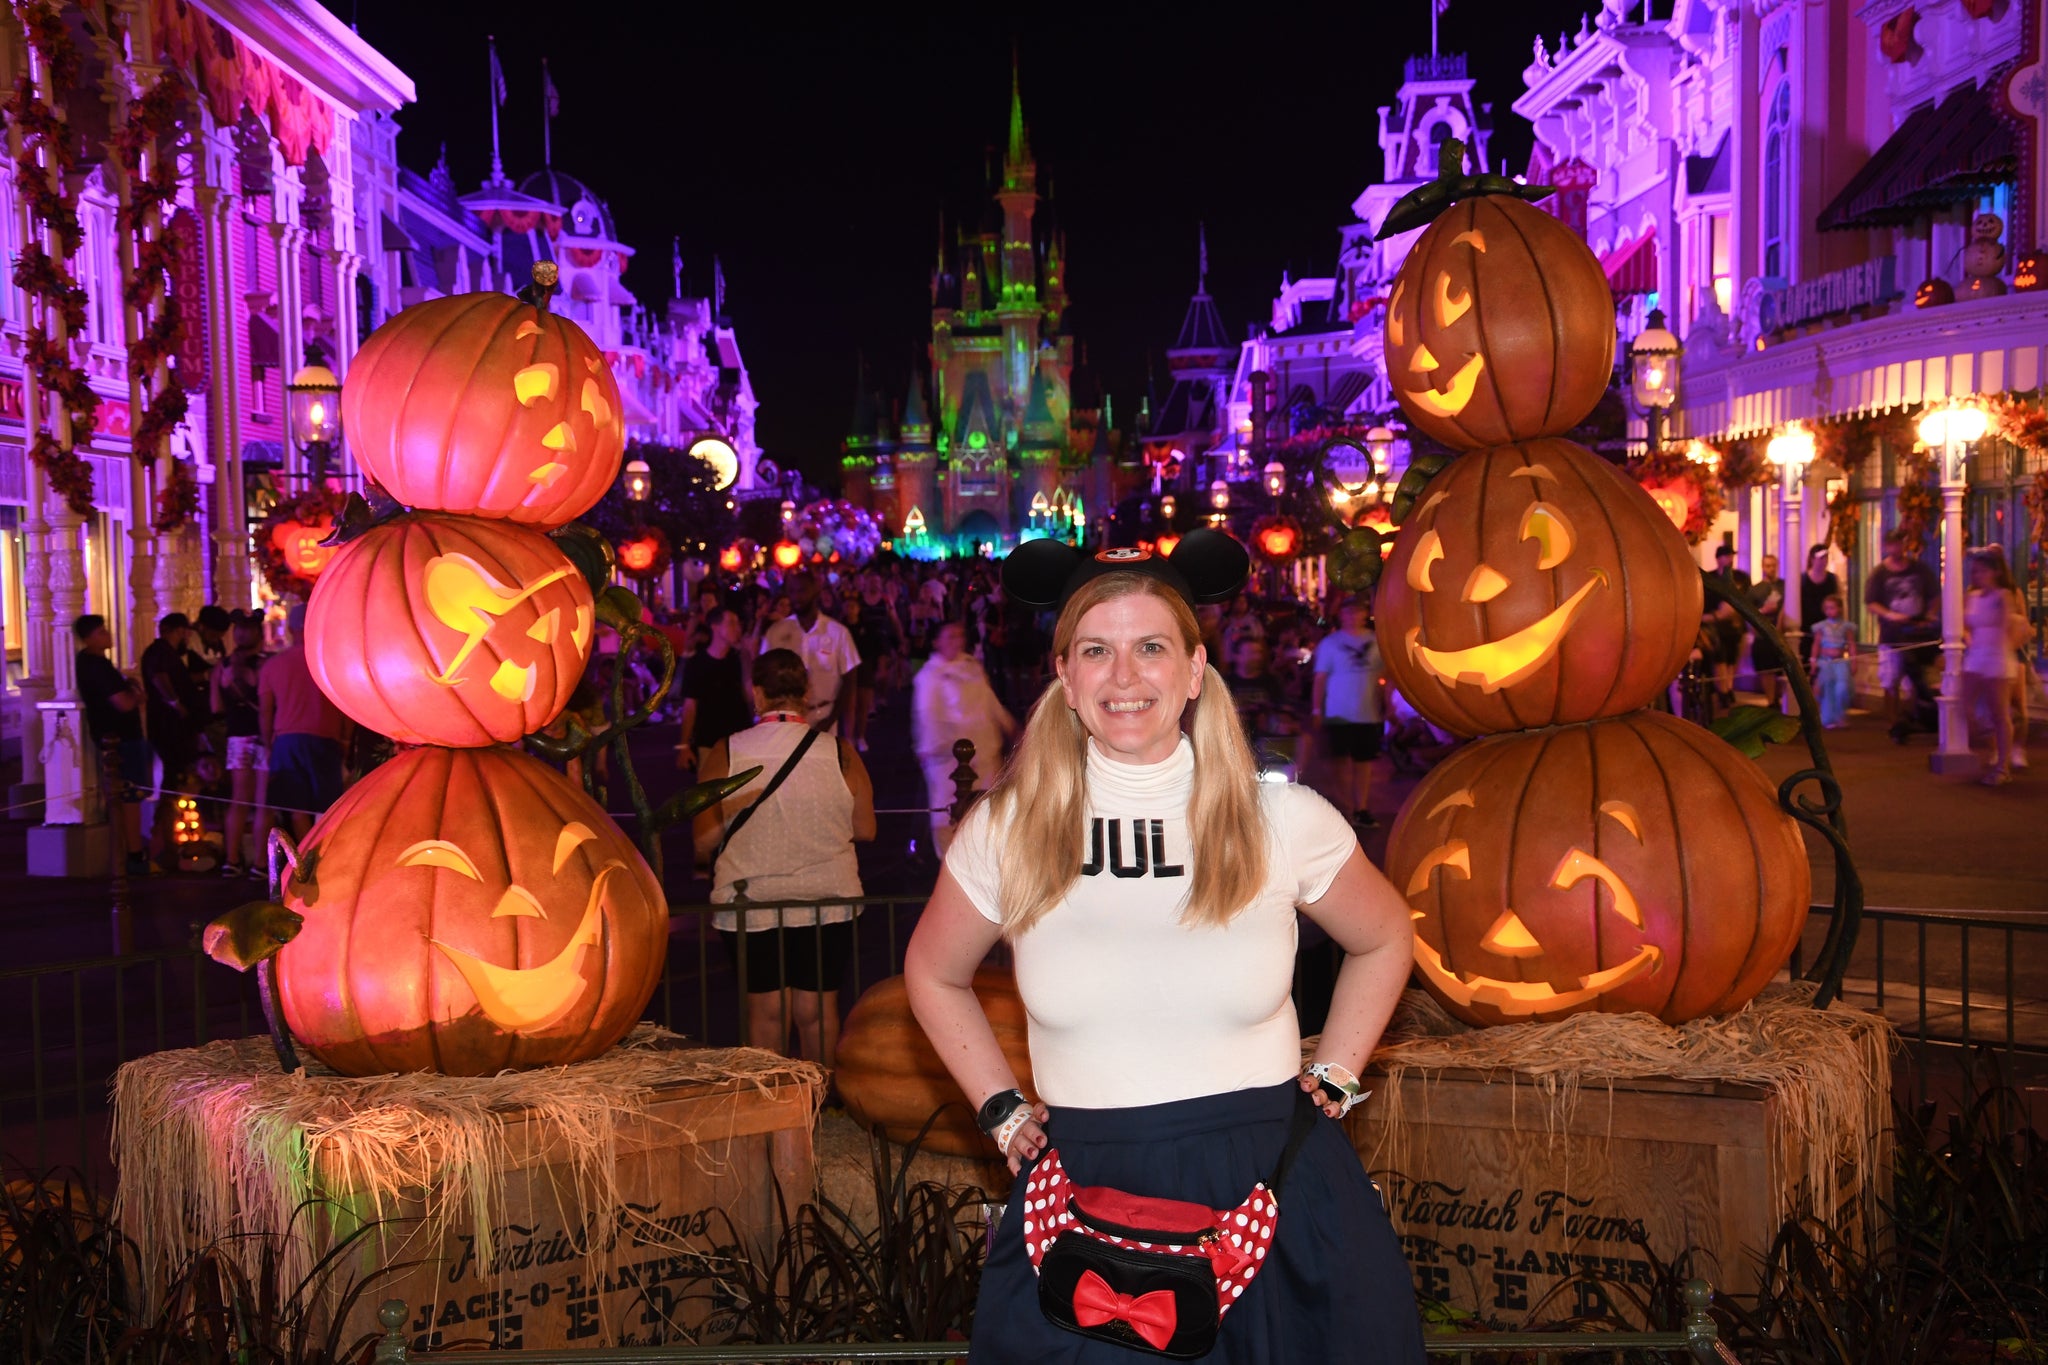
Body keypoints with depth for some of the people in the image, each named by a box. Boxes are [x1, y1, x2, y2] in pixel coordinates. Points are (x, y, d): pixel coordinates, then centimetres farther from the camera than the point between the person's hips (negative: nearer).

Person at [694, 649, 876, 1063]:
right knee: (818, 1006, 13)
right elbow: (865, 830, 0)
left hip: (748, 903, -1)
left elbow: (704, 844, -7)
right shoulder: (840, 753, -8)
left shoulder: (725, 754, -10)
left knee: (765, 1009, 12)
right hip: (829, 901, 1)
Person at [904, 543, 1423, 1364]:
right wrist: (1002, 1109, 7)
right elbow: (933, 976, 14)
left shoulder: (1282, 820, -5)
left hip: (1273, 1183, 0)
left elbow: (1384, 941, 14)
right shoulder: (1006, 831, -3)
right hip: (1085, 1194, 0)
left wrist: (1332, 1081, 7)